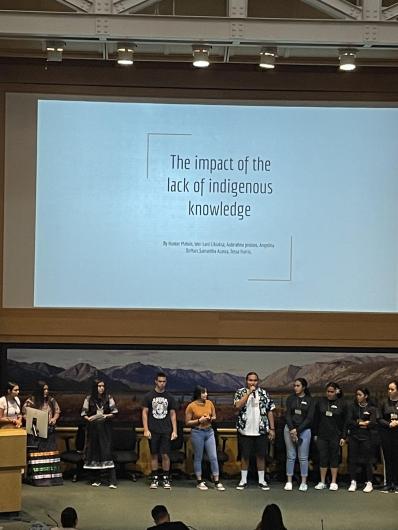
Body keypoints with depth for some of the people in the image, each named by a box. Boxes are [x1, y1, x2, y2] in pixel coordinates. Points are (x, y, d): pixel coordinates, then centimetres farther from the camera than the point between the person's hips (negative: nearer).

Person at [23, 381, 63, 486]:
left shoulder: (51, 400, 8)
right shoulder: (31, 401, -6)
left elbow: (57, 411, 16)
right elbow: (25, 414, -4)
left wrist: (54, 419, -3)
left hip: (50, 431, 4)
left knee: (51, 453, 3)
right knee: (37, 455, -6)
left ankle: (52, 477, 7)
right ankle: (38, 478, -4)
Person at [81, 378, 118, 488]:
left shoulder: (108, 398, 5)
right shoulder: (89, 399, 5)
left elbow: (114, 412, 4)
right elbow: (84, 413, 6)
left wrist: (107, 416, -13)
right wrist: (89, 418, -13)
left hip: (105, 429, -1)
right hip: (93, 428, 1)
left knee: (107, 451, -9)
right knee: (94, 451, 2)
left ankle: (112, 481, -12)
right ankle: (96, 480, 12)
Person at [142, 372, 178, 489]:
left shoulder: (169, 397, 7)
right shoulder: (149, 396, 3)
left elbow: (172, 414, 9)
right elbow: (145, 413, 2)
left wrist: (174, 431, 2)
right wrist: (146, 430, -6)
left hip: (166, 431, 1)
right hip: (153, 431, -1)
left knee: (165, 455, -2)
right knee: (154, 455, 3)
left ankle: (166, 479, 7)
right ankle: (155, 479, 10)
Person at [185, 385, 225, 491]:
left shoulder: (209, 403, 4)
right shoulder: (191, 406, -8)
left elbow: (214, 417, 15)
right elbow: (187, 423, -6)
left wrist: (211, 418, -7)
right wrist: (199, 420, -17)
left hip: (209, 432, 4)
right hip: (197, 433, -4)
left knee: (213, 457, 0)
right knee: (198, 458, 5)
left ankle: (217, 482, 5)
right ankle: (200, 482, 14)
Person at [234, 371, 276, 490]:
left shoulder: (264, 393, 5)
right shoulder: (240, 392, 0)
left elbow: (270, 411, 6)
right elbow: (238, 406, -19)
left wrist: (272, 428, 1)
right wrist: (249, 392, -20)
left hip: (261, 430, 1)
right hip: (245, 430, -1)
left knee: (261, 455, 6)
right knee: (245, 456, 6)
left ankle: (262, 480, 16)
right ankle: (243, 480, 15)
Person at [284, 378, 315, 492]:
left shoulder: (310, 400, 3)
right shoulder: (290, 399, 8)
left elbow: (309, 418, -3)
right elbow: (288, 415, 3)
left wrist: (297, 430, -10)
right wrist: (292, 429, -11)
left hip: (304, 430, -1)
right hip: (290, 429, 2)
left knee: (303, 457, -1)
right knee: (290, 456, 2)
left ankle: (303, 482, 4)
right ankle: (289, 481, 4)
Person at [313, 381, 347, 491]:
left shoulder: (341, 404, -1)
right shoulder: (321, 402, 3)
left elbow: (344, 422, 0)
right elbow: (316, 419, 8)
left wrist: (343, 437, -4)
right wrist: (315, 434, 5)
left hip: (335, 436, -2)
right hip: (322, 435, 2)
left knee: (334, 458, 4)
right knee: (323, 458, 4)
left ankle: (333, 482, 11)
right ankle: (322, 482, 11)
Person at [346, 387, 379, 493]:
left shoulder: (372, 408, 2)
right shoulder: (352, 407, 9)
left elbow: (373, 423, -9)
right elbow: (349, 422, -1)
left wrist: (357, 423, -6)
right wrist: (363, 423, -7)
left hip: (366, 437, -2)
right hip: (354, 437, 2)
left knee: (367, 460, -2)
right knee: (352, 460, 1)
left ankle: (369, 483, 6)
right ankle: (353, 482, 8)